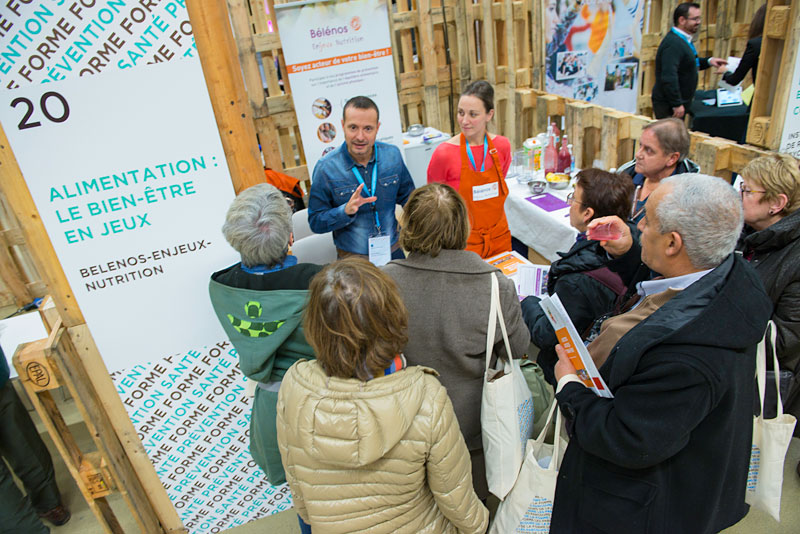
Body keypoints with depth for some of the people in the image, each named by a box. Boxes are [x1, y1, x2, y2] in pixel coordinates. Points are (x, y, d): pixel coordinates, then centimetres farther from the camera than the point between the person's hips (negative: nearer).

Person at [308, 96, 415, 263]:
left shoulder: (392, 155, -5)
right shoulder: (325, 168, -15)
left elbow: (407, 196, 10)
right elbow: (315, 222, -12)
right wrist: (346, 211, -28)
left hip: (394, 250, 3)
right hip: (353, 259, -3)